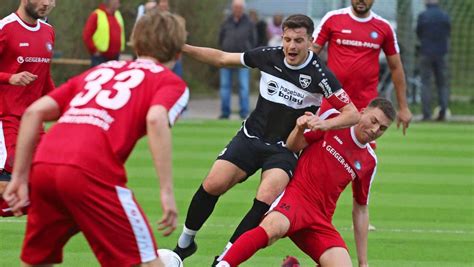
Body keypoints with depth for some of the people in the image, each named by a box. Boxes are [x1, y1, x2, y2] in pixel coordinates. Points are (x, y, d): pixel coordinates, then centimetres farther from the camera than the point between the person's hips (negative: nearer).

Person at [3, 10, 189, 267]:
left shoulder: (101, 70, 31)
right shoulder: (171, 82, 15)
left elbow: (34, 112, 22)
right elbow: (156, 120, -9)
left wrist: (20, 177, 22)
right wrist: (167, 191, -12)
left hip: (43, 165, 6)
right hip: (92, 173, -6)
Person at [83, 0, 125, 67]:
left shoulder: (118, 14, 12)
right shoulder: (96, 15, -9)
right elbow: (86, 35, -11)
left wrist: (120, 49, 14)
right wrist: (94, 51, -12)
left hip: (115, 57, 7)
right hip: (100, 58, -7)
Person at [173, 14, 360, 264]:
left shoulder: (319, 75, -16)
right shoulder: (269, 56, -6)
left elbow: (352, 114, -15)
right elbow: (222, 58, 8)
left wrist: (326, 123, -34)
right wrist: (183, 48, 1)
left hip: (284, 149, -3)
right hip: (251, 137, 3)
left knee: (266, 200, -25)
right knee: (213, 185, -14)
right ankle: (185, 242, 8)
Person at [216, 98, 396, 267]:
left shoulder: (369, 161, 17)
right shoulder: (333, 119, 6)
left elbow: (361, 210, 23)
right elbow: (293, 146, 8)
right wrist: (300, 128, -17)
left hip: (321, 220, 5)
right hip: (295, 195, -5)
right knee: (272, 228, -39)